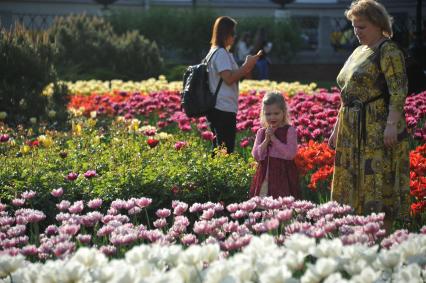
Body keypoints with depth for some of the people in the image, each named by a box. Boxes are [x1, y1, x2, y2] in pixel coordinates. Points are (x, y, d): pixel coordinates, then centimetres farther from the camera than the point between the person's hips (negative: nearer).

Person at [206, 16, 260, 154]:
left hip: (217, 109, 10)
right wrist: (247, 65, -14)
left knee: (218, 148, 13)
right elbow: (229, 78, -20)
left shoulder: (216, 52, 18)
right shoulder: (221, 53, -12)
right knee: (226, 150, -10)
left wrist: (246, 68, 10)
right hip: (224, 110, -10)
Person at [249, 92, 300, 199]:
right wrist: (266, 140, -11)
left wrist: (274, 139, -15)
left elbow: (291, 154, -14)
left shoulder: (289, 131, -3)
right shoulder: (261, 132, 8)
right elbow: (256, 156, 2)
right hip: (265, 176, 4)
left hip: (283, 175, -4)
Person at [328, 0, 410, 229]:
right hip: (353, 131, 9)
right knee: (357, 184, 9)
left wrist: (392, 125, -25)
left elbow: (398, 91, -17)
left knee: (380, 184, -7)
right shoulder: (359, 52, 19)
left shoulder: (388, 51, -7)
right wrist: (337, 129, 21)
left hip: (378, 130, -9)